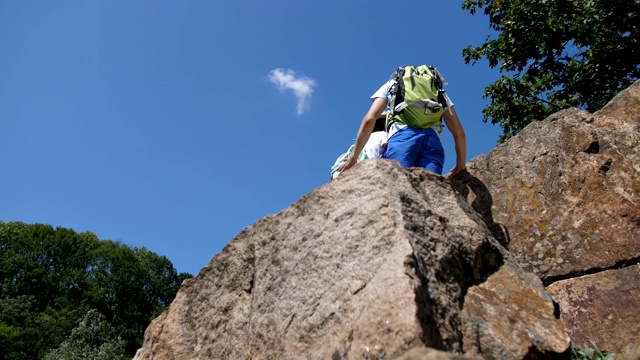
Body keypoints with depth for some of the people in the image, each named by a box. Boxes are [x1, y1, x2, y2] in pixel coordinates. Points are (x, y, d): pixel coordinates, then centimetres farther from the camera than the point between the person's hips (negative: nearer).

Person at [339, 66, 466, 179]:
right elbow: (459, 131, 26)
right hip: (433, 140, 2)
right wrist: (461, 165, 33)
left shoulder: (391, 84, 30)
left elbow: (369, 119, 12)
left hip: (402, 136, -2)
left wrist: (354, 156, 12)